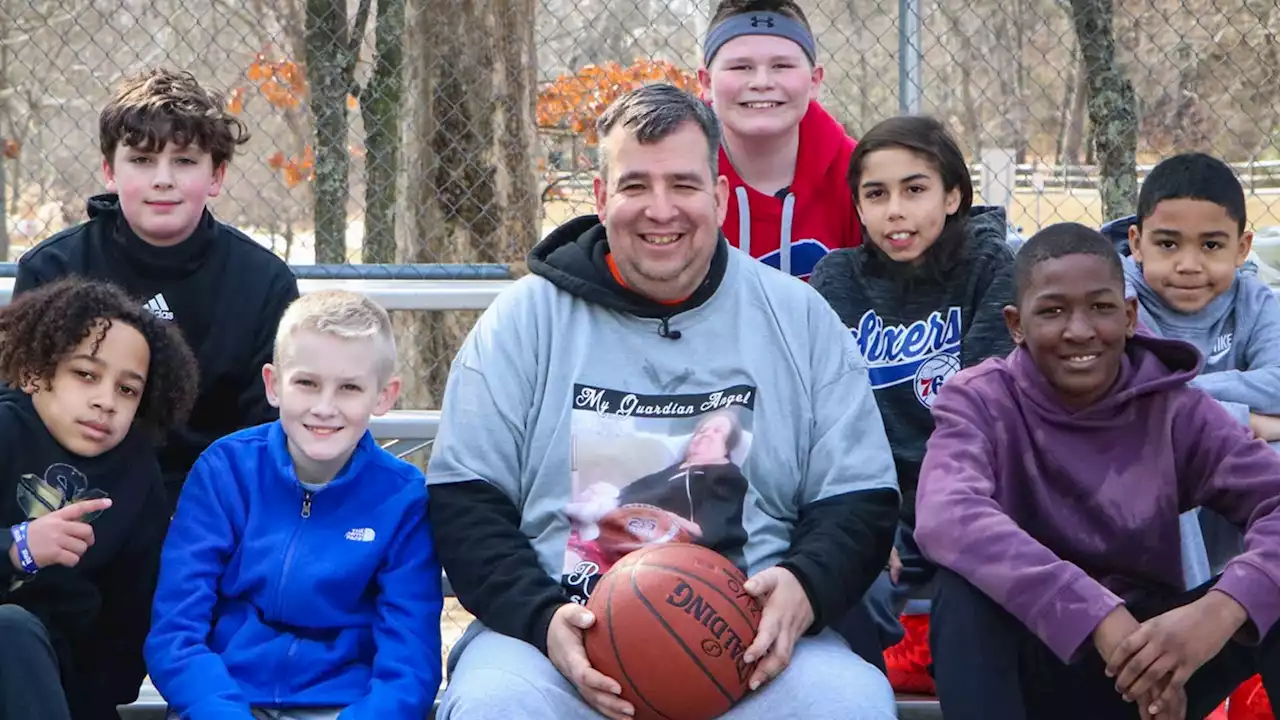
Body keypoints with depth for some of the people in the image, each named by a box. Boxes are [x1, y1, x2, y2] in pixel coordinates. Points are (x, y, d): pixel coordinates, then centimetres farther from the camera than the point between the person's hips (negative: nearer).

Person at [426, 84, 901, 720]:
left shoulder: (799, 318, 11)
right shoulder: (525, 319, 8)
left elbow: (859, 498, 10)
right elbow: (463, 501, 4)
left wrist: (805, 586, -12)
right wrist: (542, 617, -14)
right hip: (563, 635, -1)